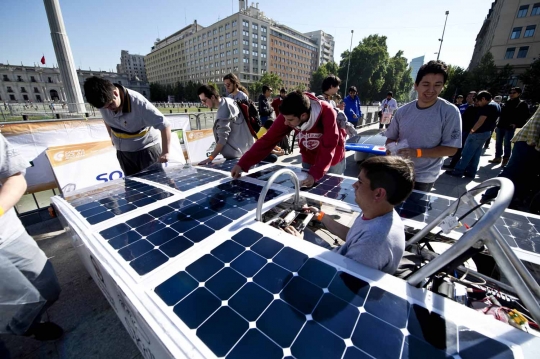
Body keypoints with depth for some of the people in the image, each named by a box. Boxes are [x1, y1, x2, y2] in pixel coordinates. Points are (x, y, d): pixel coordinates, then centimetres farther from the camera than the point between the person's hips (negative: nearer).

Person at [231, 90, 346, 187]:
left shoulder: (327, 113, -34)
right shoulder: (288, 116, -24)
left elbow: (328, 148, -36)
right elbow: (268, 140, -25)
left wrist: (315, 174, -51)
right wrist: (242, 164, -30)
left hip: (332, 161, -2)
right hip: (309, 161, 3)